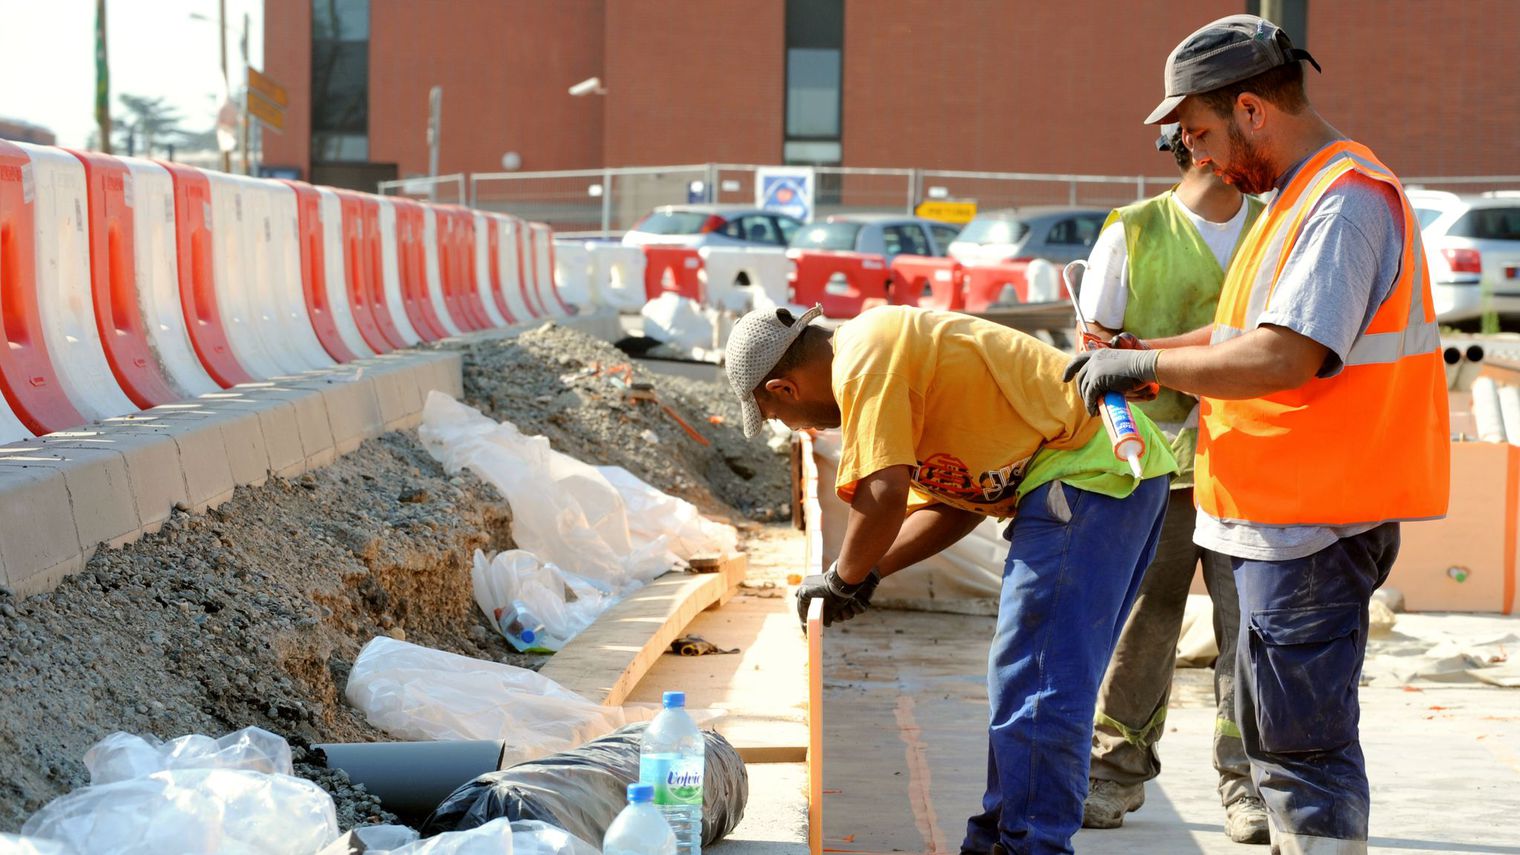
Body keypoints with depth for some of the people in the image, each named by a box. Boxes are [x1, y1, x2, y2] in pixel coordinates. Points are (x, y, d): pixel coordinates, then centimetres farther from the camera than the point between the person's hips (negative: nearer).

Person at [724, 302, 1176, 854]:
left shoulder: (865, 361, -12)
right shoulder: (896, 351, 19)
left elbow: (885, 493, -21)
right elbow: (956, 502, 18)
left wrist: (843, 579, -4)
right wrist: (867, 573, 13)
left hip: (1086, 469, -11)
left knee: (1036, 683, -7)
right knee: (1025, 679, 16)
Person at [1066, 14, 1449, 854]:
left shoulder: (1344, 201, -19)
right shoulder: (1296, 198, 15)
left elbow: (1283, 357, -28)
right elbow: (1248, 330, 22)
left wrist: (1144, 366, -17)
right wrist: (1132, 352, 12)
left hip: (1313, 526, -11)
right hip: (1283, 521, 11)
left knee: (1303, 744, -6)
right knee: (1271, 729, 19)